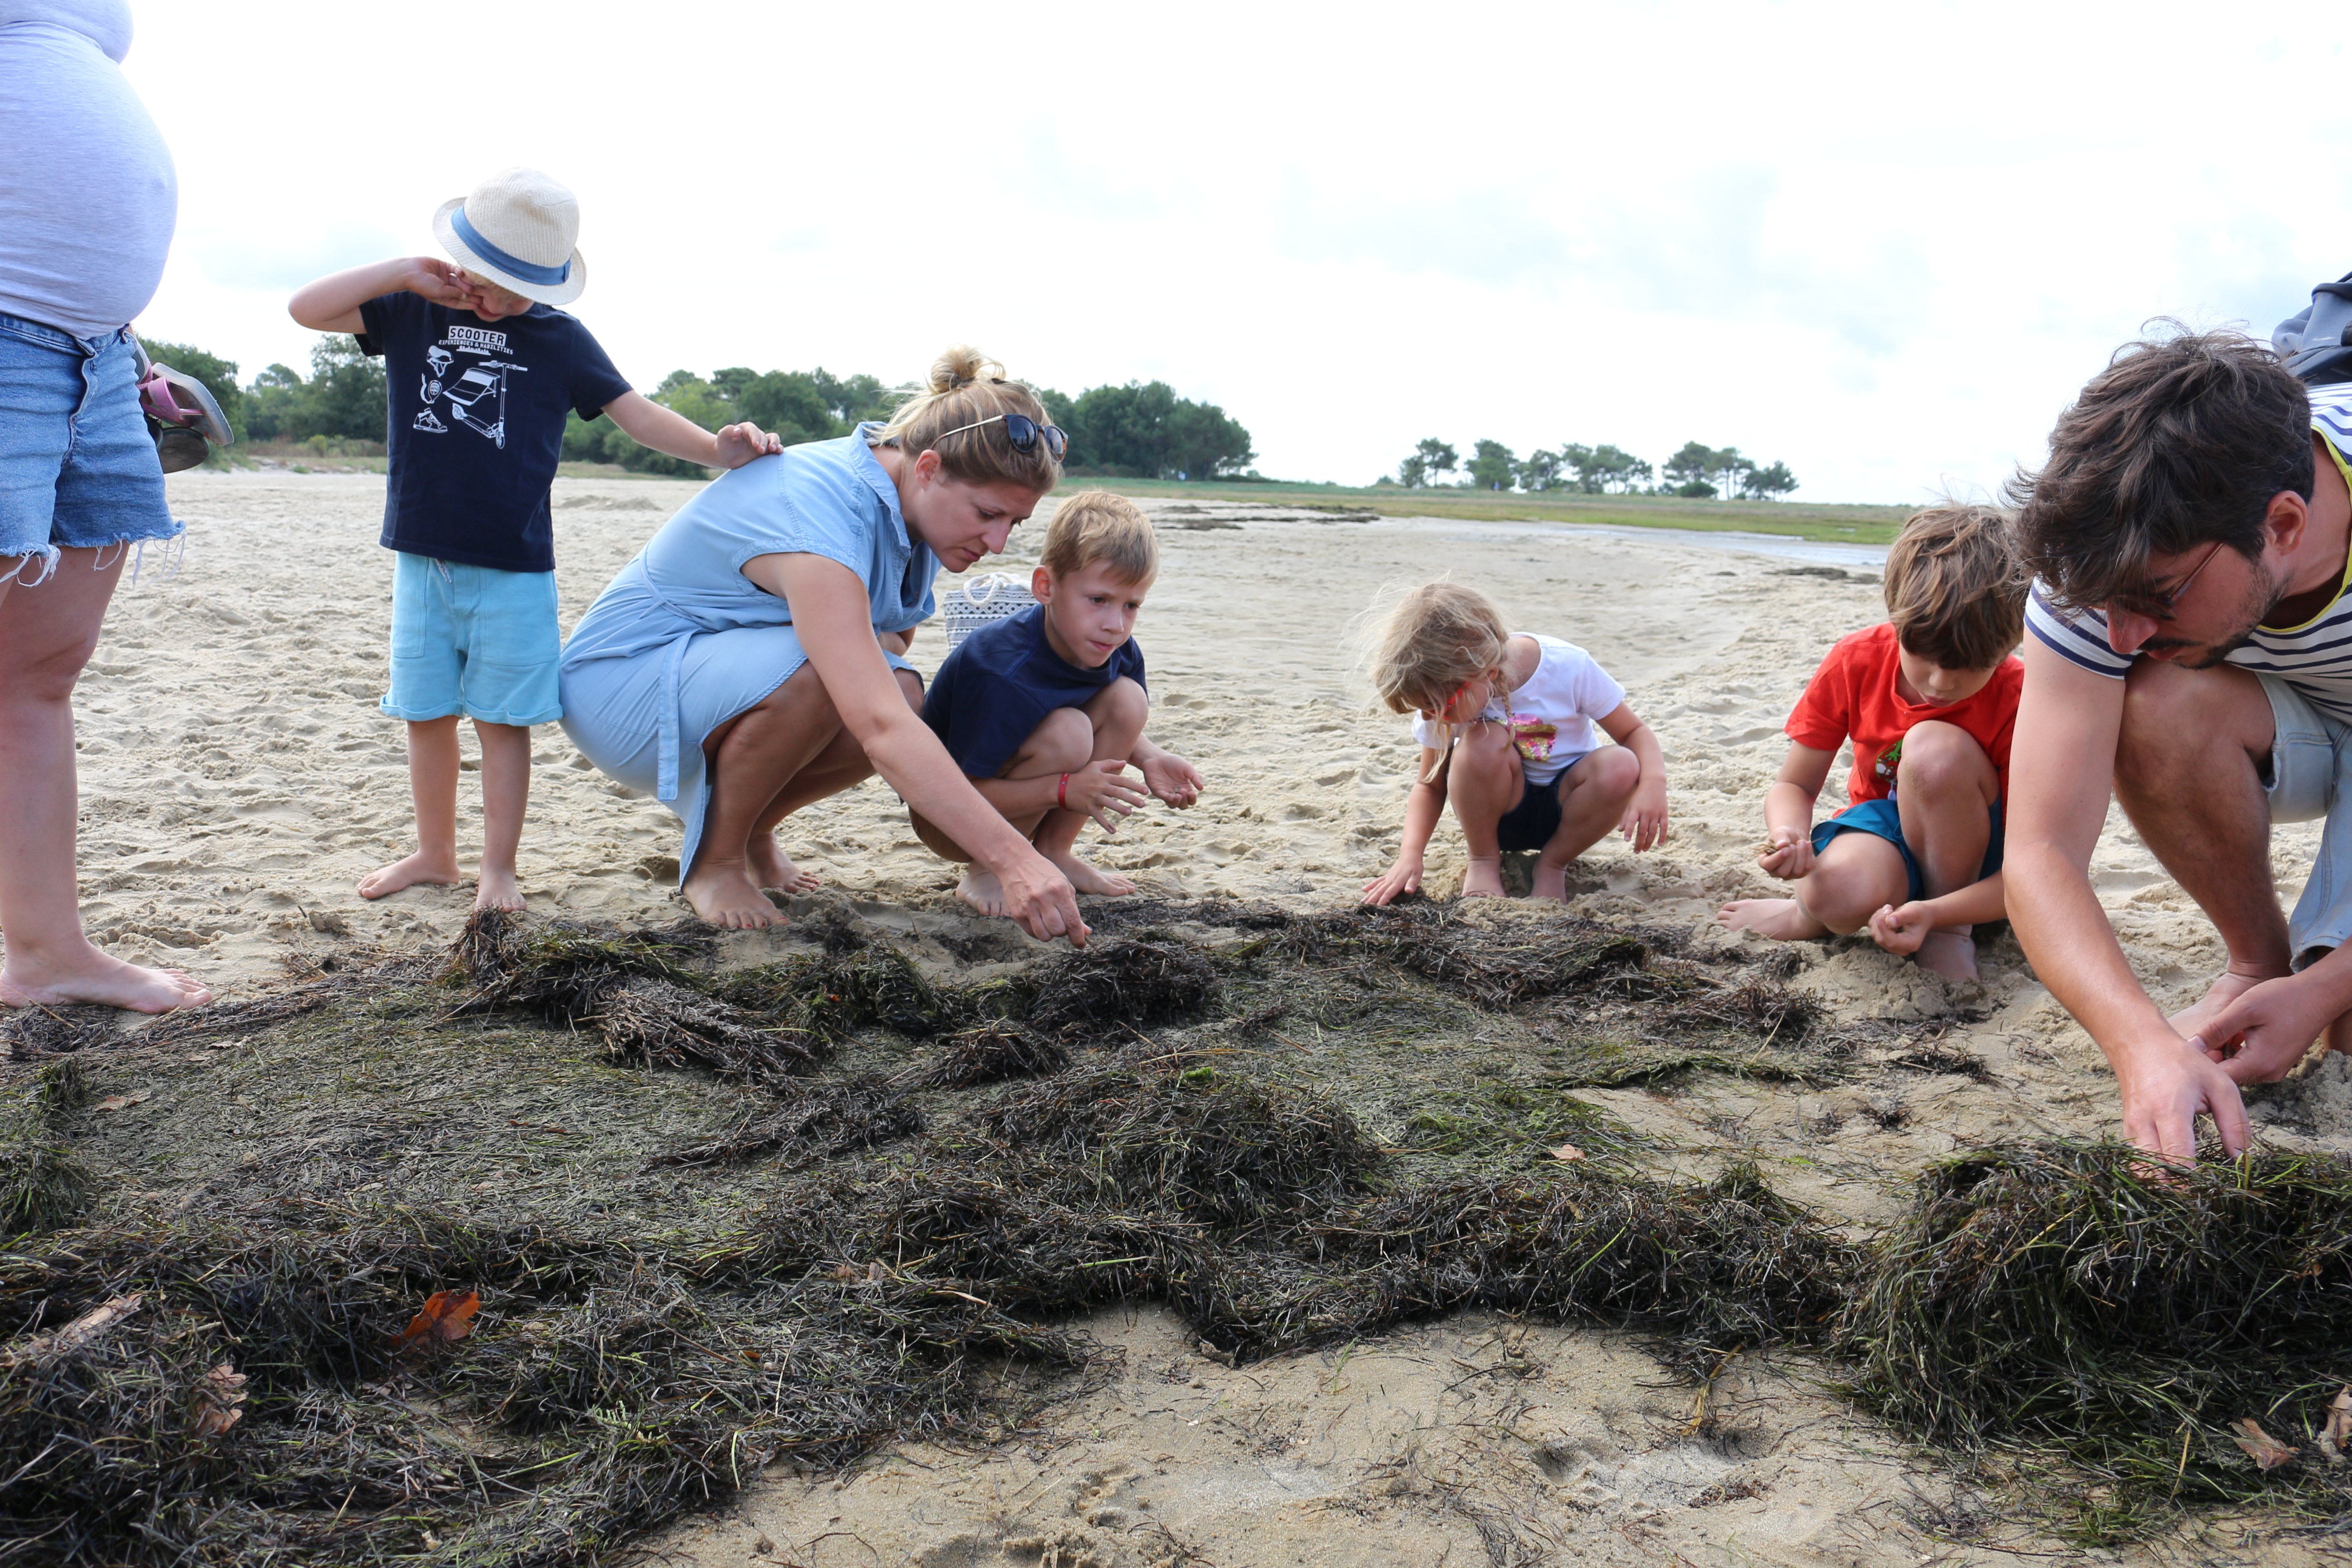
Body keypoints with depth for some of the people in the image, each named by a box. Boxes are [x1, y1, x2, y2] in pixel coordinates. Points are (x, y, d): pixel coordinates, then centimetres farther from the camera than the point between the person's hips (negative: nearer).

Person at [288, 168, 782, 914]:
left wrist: (717, 449, -18)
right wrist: (405, 272, -9)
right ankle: (435, 852, 27)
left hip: (513, 566, -3)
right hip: (422, 557, 3)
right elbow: (307, 309, 0)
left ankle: (498, 869, 10)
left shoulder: (559, 336, 1)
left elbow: (636, 413, -2)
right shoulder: (413, 312, 5)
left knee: (503, 716, 1)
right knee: (425, 712, 12)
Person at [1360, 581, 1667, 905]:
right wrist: (1410, 857, -21)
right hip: (1499, 808, 0)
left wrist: (1654, 783, -32)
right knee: (1483, 742, -33)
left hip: (1566, 806, 0)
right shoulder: (1442, 694, -16)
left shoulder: (1570, 668, -23)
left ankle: (1552, 864, -8)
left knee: (1621, 767, -33)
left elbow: (1634, 732, -12)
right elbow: (1430, 786, -6)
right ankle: (1484, 863, -9)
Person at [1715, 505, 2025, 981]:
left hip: (1971, 859, 0)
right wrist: (1789, 835, -31)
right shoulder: (1854, 663, -14)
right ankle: (1815, 914, 1)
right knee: (1841, 891, -39)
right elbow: (1794, 786, -6)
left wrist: (1936, 914, -39)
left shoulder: (2017, 700, -22)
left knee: (1936, 746, -33)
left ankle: (1952, 930, -14)